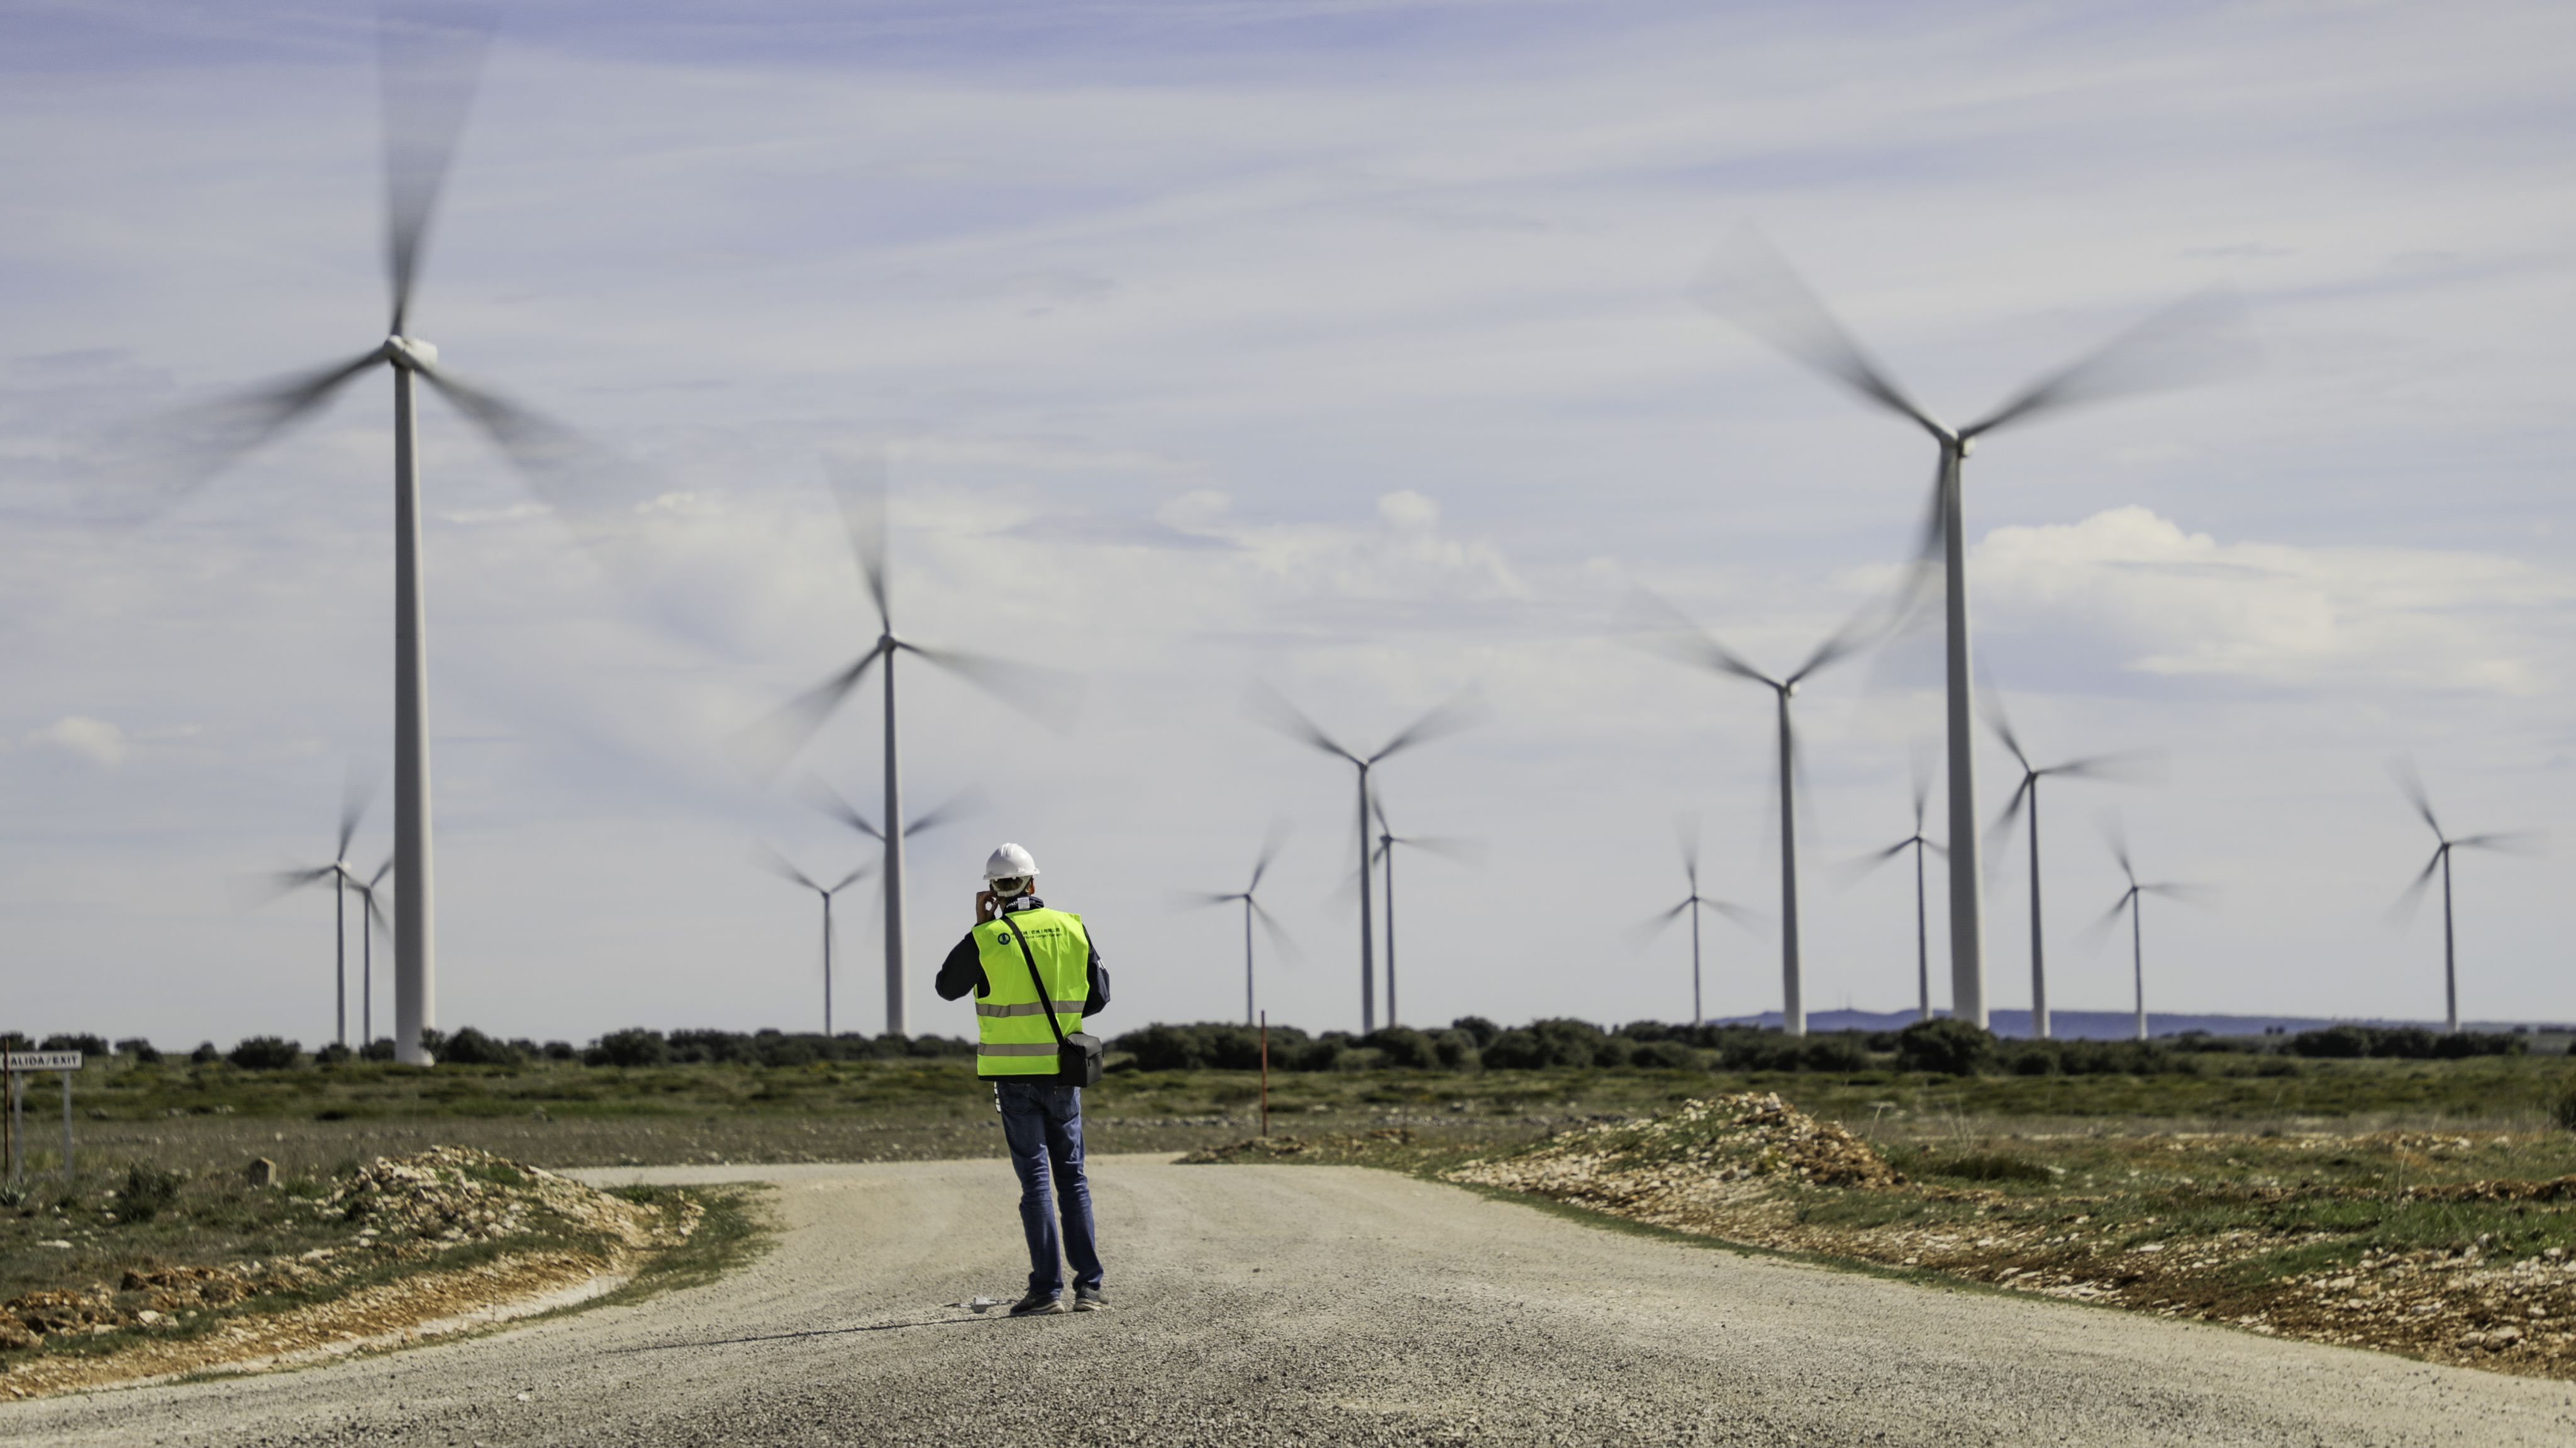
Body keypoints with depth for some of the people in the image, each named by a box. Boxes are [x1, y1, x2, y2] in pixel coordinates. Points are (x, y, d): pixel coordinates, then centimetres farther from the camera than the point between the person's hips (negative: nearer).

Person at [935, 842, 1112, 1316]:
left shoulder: (986, 939, -7)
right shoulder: (1072, 928, 2)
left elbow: (947, 987, 9)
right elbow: (1098, 995, 10)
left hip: (1015, 1072, -2)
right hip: (1063, 1070, 2)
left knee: (1036, 1178, -1)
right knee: (1072, 1175, 9)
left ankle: (1047, 1288, -6)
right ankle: (1089, 1286, 4)